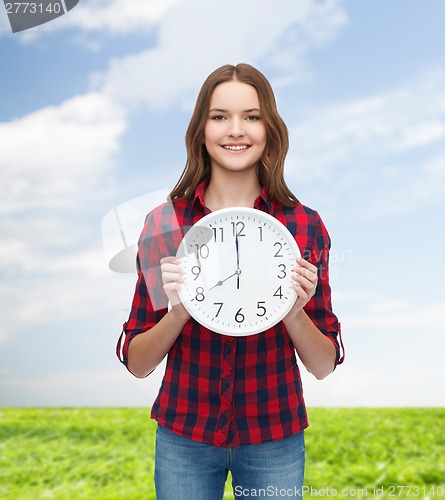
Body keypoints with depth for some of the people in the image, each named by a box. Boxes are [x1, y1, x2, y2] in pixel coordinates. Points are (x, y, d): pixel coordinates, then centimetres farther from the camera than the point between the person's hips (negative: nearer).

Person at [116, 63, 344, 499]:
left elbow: (324, 366, -5)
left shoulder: (305, 226, -10)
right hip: (184, 436, 0)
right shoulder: (164, 224, -9)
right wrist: (179, 310, -24)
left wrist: (293, 309, -23)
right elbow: (137, 364, -6)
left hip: (274, 438, 0)